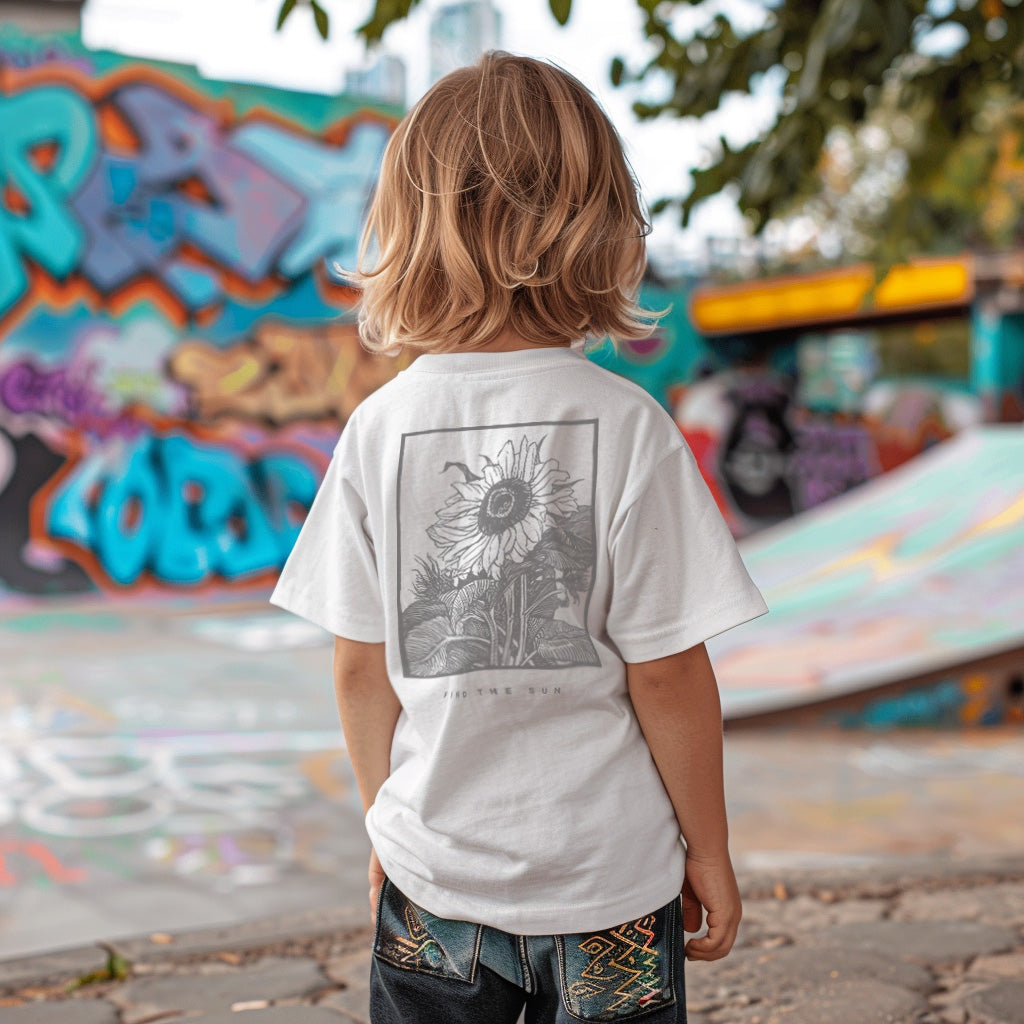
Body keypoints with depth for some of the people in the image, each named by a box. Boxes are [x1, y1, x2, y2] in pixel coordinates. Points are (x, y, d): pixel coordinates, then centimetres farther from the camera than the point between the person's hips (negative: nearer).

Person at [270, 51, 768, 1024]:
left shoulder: (379, 426, -7)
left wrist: (388, 828, 14)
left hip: (433, 879, 3)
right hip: (608, 880, -2)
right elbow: (667, 673, -12)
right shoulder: (626, 427, -15)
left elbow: (360, 668, -1)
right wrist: (707, 847, 2)